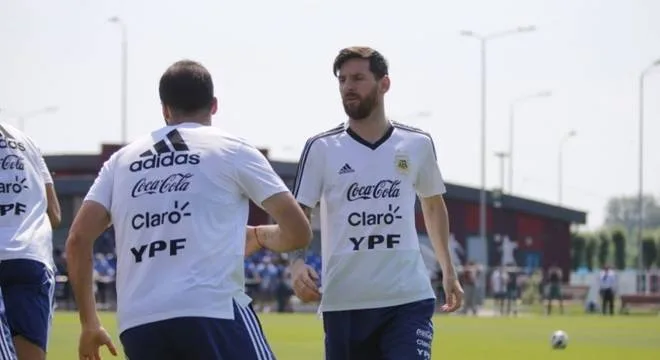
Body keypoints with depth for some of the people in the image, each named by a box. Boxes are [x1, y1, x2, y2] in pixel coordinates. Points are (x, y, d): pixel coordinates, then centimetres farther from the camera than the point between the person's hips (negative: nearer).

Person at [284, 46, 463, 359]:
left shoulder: (417, 145, 5)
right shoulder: (321, 148, 0)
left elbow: (433, 205, 21)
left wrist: (448, 270, 18)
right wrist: (297, 262, -22)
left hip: (408, 299, 0)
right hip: (344, 302, 0)